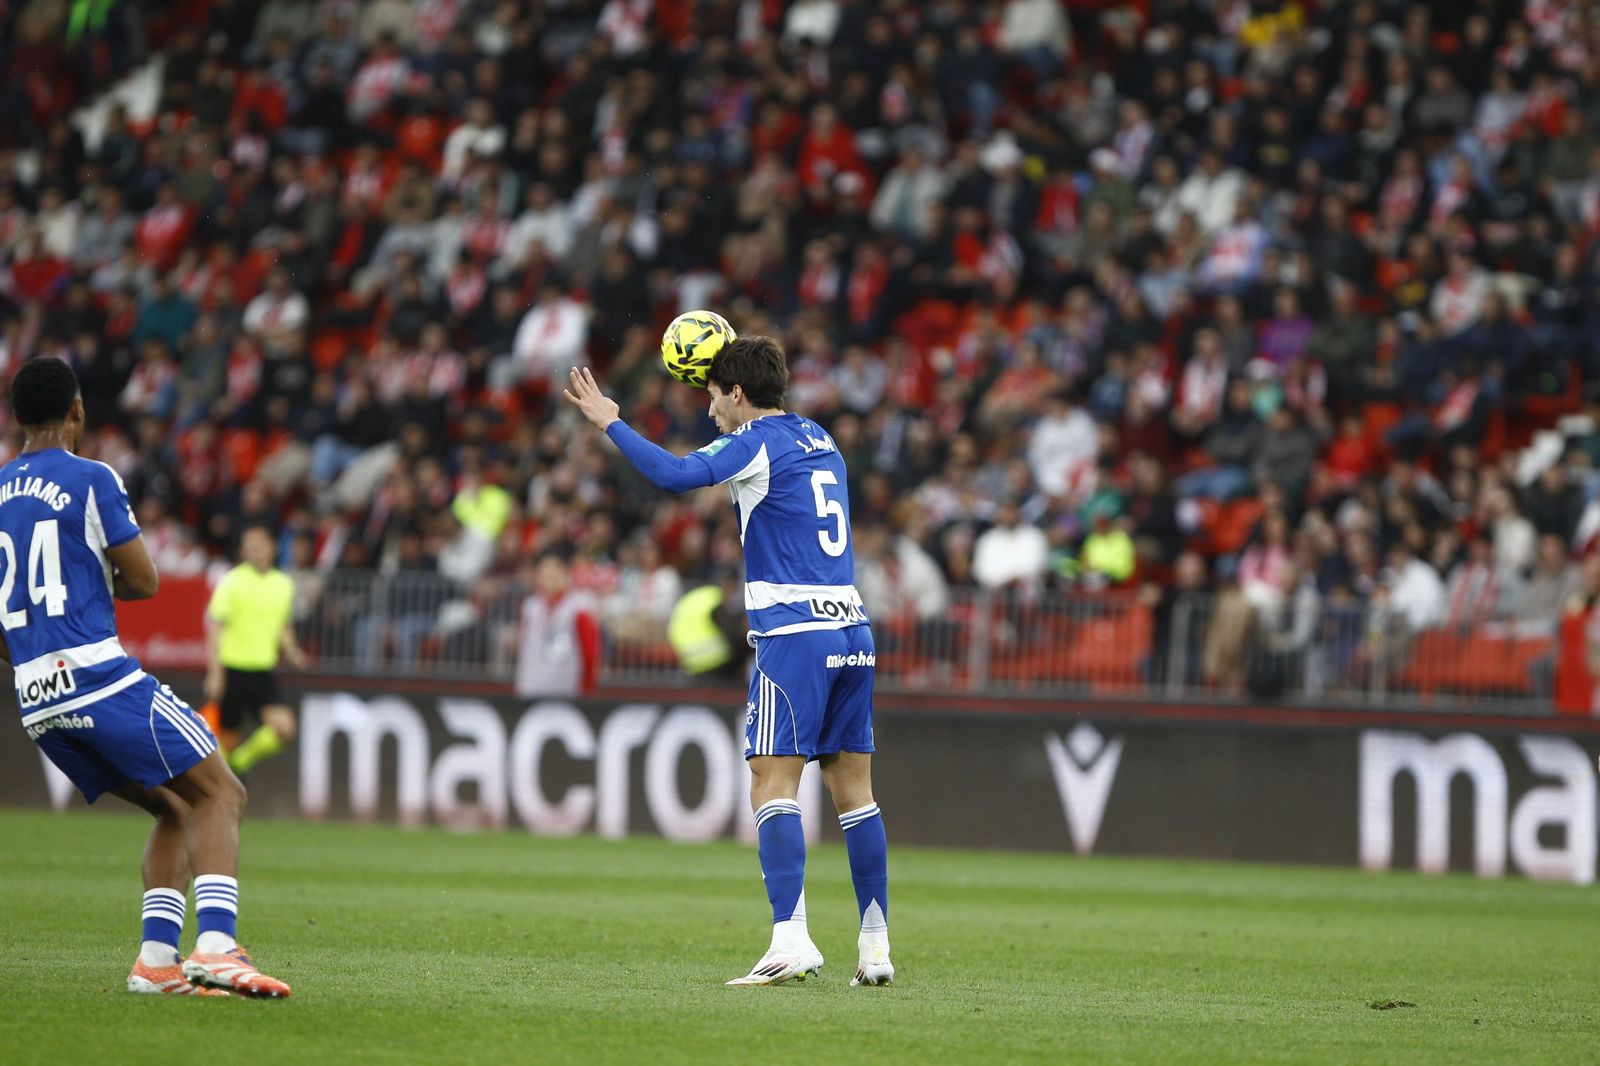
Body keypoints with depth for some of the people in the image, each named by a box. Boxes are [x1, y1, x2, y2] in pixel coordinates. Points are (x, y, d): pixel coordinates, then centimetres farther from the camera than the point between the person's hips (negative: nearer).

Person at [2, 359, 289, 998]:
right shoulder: (91, 480, -3)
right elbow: (144, 580, -3)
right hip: (98, 676, -7)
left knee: (176, 809, 17)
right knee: (219, 794, -2)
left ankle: (157, 957, 2)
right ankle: (216, 947, -23)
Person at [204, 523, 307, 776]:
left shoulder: (283, 584, 8)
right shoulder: (232, 582, -7)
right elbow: (214, 628, -8)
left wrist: (290, 650, 0)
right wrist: (215, 672, -15)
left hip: (264, 672, 4)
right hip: (232, 668, -4)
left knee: (284, 728, -14)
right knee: (227, 738, 1)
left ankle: (242, 759, 10)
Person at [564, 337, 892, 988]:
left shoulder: (757, 443, -5)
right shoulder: (819, 442, 19)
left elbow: (677, 475, -21)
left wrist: (609, 422, -10)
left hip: (793, 634, -8)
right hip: (852, 631, 8)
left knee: (772, 787, -9)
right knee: (854, 790, 9)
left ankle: (791, 940, -21)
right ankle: (875, 948, 7)